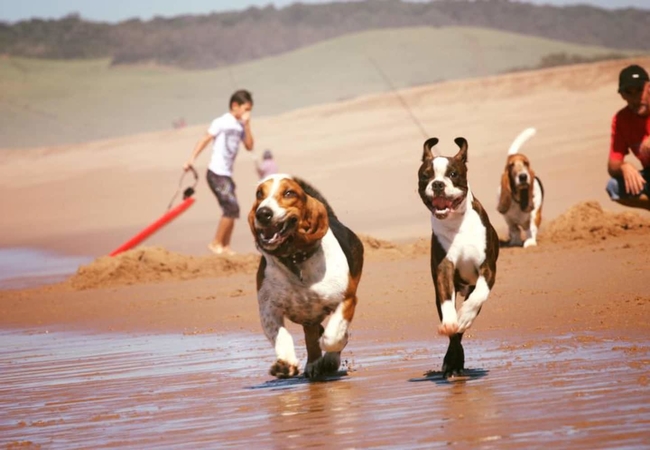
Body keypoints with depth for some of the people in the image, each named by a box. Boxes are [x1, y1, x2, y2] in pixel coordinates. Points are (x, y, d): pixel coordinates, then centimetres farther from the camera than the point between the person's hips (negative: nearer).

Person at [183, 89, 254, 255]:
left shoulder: (240, 126, 12)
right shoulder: (221, 122, -8)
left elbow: (249, 146, 6)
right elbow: (205, 140, -12)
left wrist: (247, 125, -2)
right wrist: (192, 159, -20)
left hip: (226, 174, 8)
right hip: (217, 173, -8)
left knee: (231, 211, 6)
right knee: (232, 208, -14)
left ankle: (225, 247, 13)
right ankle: (216, 243, -4)